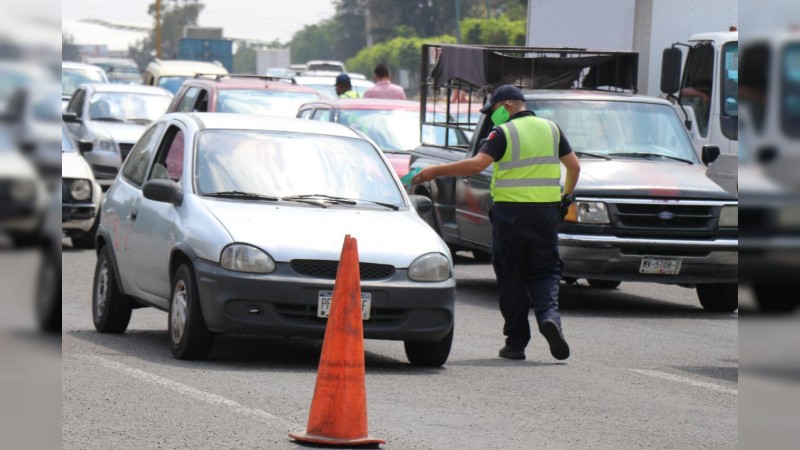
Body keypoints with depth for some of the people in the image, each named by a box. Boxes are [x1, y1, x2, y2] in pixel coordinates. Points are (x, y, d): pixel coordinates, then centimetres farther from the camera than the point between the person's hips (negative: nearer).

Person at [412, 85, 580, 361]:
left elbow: (477, 164, -18)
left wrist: (435, 172, -14)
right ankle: (549, 315, -20)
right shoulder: (551, 129, 10)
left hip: (510, 213, -4)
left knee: (511, 279, 6)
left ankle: (516, 342, 7)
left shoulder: (504, 133, -6)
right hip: (546, 212, 4)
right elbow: (574, 166, 13)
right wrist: (567, 195, 28)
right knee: (544, 273, 9)